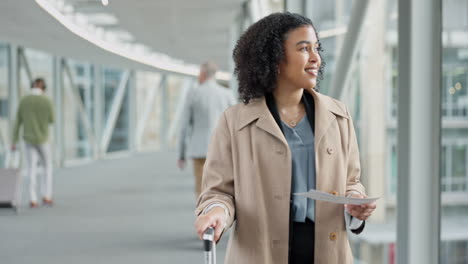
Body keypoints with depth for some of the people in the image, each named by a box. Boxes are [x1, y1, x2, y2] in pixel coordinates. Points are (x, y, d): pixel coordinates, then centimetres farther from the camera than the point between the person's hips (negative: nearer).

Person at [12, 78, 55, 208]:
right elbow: (51, 120, 1)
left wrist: (14, 142, 6)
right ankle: (46, 196, 12)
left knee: (32, 170, 5)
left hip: (29, 139, 2)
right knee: (47, 167, 16)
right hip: (42, 139, -2)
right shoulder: (47, 101, -13)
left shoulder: (24, 100, -3)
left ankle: (33, 200, 0)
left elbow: (17, 122, 0)